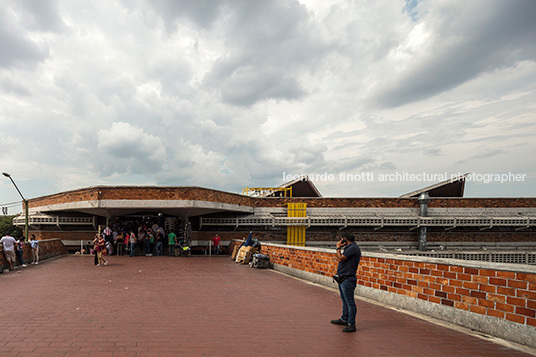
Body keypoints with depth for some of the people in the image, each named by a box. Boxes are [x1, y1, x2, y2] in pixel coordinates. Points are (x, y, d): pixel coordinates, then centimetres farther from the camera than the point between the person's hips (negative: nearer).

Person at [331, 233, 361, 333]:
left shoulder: (353, 248, -17)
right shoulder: (349, 248, 15)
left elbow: (340, 258, -20)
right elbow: (339, 258, 20)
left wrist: (338, 247, -7)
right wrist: (339, 248, 14)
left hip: (347, 279, -11)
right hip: (342, 279, 11)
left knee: (350, 302, -5)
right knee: (345, 300, 21)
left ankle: (351, 325, 0)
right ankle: (344, 319, 34)